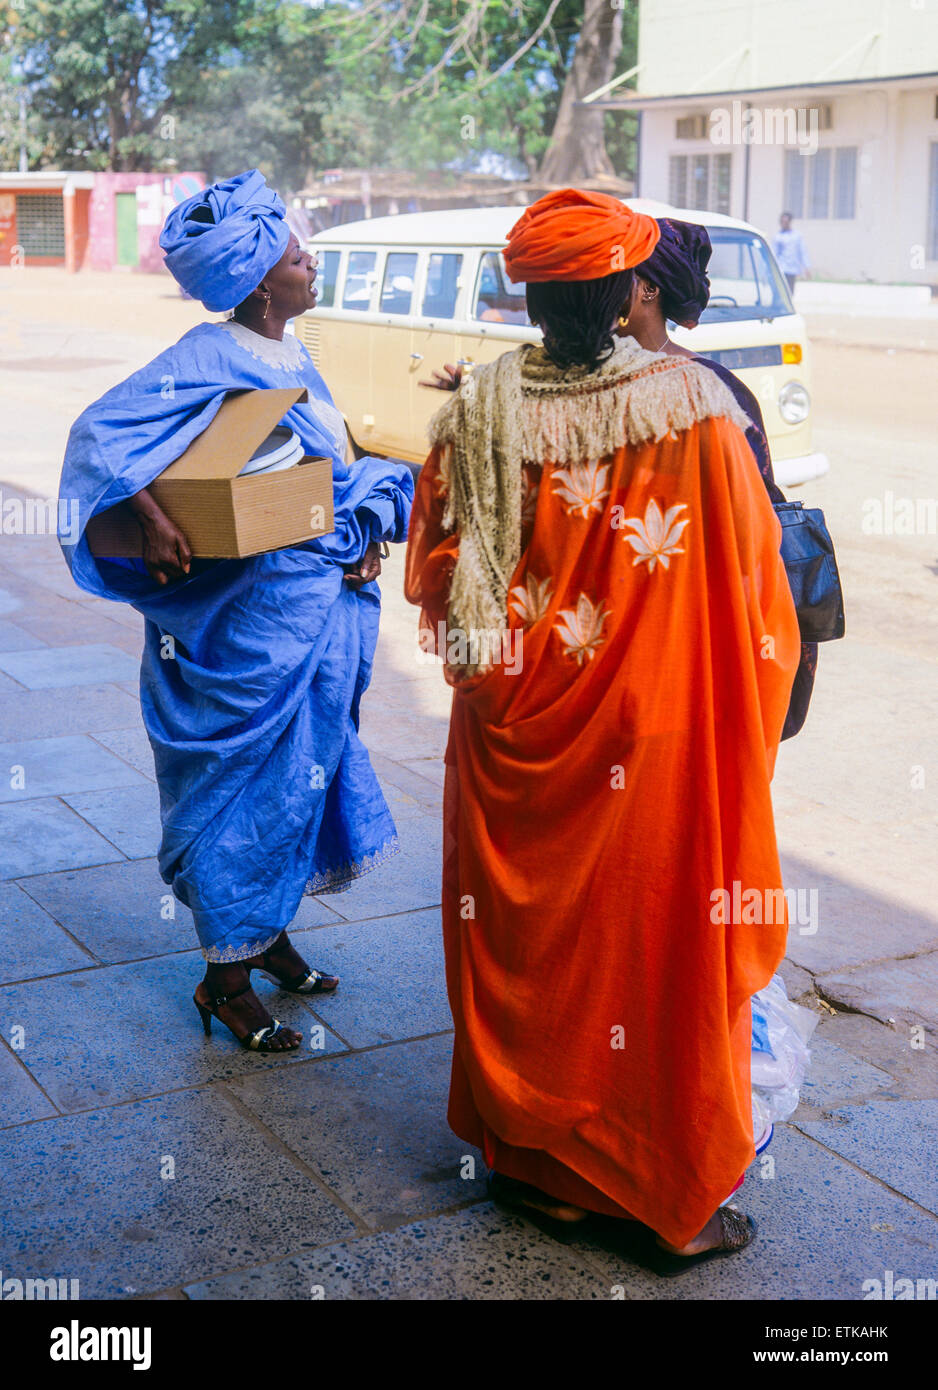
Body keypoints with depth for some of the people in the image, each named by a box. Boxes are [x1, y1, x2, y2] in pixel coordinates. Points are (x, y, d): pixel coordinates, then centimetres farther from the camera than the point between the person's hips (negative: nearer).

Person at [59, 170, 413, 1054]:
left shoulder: (296, 360, 11)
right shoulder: (212, 359, -15)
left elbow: (336, 469, 18)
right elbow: (100, 431, -22)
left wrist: (366, 535, 2)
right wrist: (150, 519, -31)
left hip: (322, 610, 9)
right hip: (255, 616, -9)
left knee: (303, 767, 18)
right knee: (249, 779, 0)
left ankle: (266, 931, 36)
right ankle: (225, 978, 15)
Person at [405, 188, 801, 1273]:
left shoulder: (476, 414, -8)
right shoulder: (695, 407, -14)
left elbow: (433, 583, 3)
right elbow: (754, 581, -7)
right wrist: (755, 702, 9)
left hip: (515, 738, 3)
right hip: (658, 739, -2)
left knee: (522, 938, 18)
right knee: (663, 945, 10)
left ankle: (528, 1161, 34)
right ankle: (672, 1202, 24)